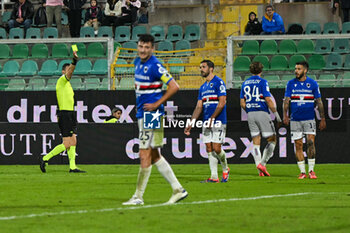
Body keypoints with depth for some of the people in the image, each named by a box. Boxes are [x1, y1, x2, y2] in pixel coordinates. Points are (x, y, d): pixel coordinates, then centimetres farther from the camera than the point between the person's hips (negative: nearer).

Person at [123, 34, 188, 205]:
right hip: (142, 114, 10)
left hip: (151, 114, -10)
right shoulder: (138, 63, 12)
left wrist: (156, 104, -16)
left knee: (145, 155, -7)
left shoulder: (155, 66, -15)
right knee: (154, 156, 11)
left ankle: (138, 196, -3)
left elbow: (174, 87, -18)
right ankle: (178, 190, 16)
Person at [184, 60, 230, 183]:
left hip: (218, 121, -7)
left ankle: (225, 169, 14)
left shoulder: (219, 82, -6)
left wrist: (212, 118, -18)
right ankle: (214, 176, 3)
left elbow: (221, 103, -12)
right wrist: (190, 124, 10)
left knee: (216, 148, -10)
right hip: (206, 122, 7)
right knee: (209, 149, 2)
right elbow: (199, 107, 17)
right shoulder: (203, 87, 18)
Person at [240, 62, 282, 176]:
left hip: (250, 115, 5)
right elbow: (268, 100, -13)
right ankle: (263, 163, -9)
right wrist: (277, 115, -7)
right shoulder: (262, 82, -6)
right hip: (262, 113, -5)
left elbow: (242, 103, 10)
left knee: (256, 142, 8)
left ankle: (258, 164, -2)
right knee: (272, 140, 3)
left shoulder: (245, 83, 11)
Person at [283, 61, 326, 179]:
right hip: (295, 120, 1)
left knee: (310, 142, -12)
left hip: (309, 119, -1)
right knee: (298, 145, 0)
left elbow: (319, 102, 6)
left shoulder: (313, 83, 2)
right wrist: (285, 115, -13)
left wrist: (323, 119, 4)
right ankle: (302, 172, 7)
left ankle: (311, 170, -4)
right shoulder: (291, 84, 5)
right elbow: (286, 100, 2)